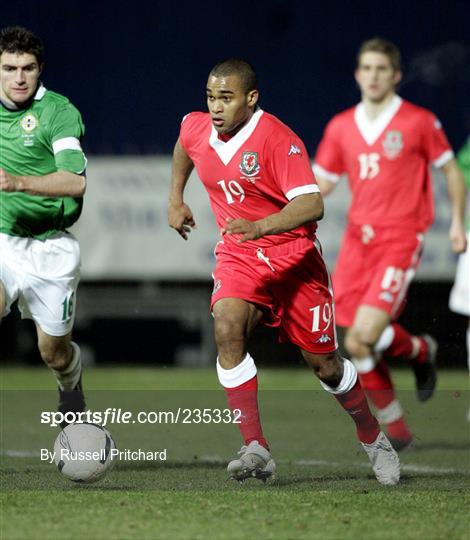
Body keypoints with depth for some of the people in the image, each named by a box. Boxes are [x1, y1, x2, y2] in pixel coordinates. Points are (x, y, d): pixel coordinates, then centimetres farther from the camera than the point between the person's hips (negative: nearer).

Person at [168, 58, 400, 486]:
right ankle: (256, 450, -27)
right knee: (227, 326, -27)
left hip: (294, 257, -4)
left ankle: (374, 439, 34)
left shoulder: (278, 139, -21)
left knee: (324, 365, 4)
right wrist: (176, 199, 23)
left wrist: (260, 227, -45)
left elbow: (312, 205, -32)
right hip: (238, 256, 4)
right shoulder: (196, 129, -2)